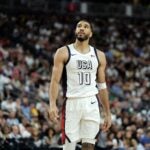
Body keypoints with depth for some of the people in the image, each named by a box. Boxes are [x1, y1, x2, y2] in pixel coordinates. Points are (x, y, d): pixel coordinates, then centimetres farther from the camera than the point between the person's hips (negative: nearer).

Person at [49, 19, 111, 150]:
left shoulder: (99, 55, 11)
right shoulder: (63, 52, 1)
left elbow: (102, 86, 15)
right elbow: (55, 81, -4)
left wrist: (108, 113, 12)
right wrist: (53, 104, -19)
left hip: (91, 104, 3)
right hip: (71, 103, -3)